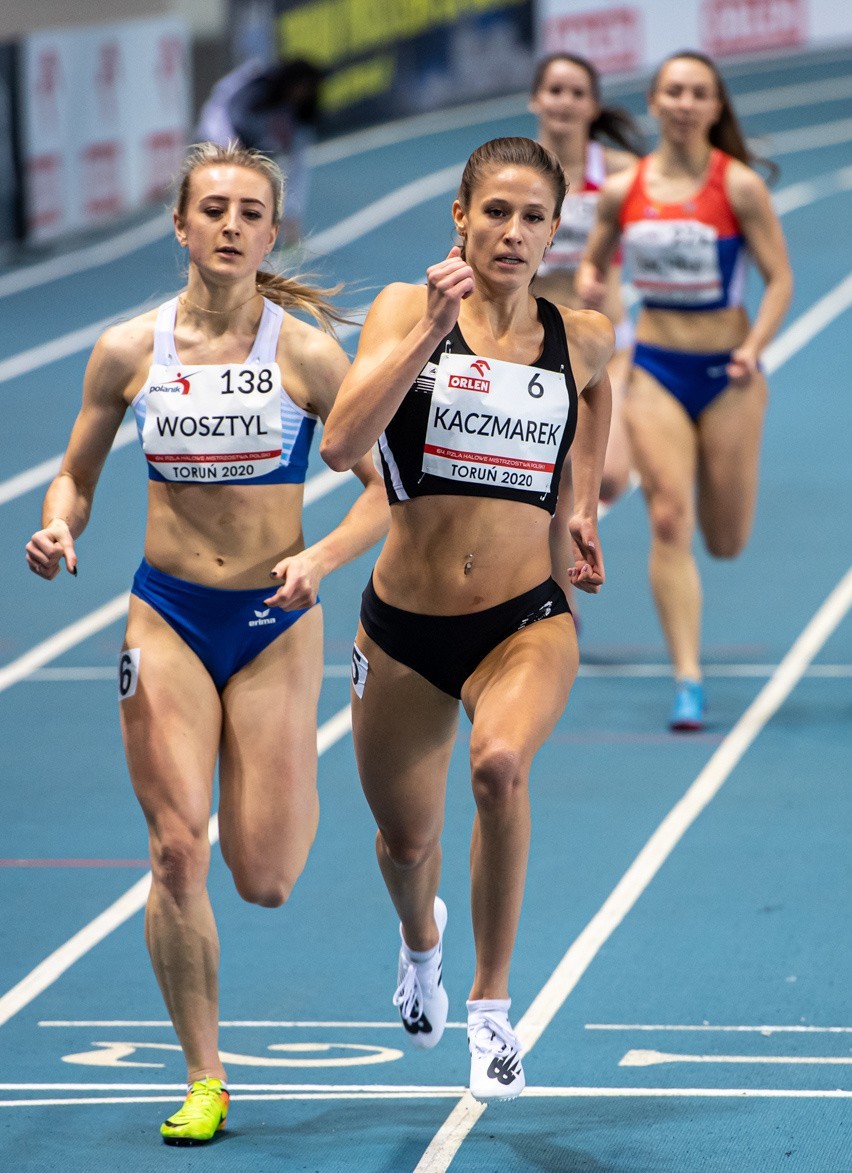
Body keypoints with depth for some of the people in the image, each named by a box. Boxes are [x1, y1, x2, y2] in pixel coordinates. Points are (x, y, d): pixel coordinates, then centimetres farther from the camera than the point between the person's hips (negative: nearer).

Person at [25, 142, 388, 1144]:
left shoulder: (304, 352, -8)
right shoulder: (128, 350, -3)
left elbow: (383, 488, -4)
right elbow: (77, 473, 10)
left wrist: (322, 559, -22)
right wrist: (58, 530, -12)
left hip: (276, 622, -1)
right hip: (167, 618, 1)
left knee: (264, 881, -2)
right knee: (176, 852, -9)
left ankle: (291, 784, 37)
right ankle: (203, 1081, 4)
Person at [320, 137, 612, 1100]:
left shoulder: (581, 339, -1)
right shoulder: (406, 311, -8)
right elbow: (341, 443, -24)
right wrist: (429, 329, -28)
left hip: (528, 620, -1)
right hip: (405, 626, 1)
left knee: (499, 763, -32)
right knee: (405, 840, 15)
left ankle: (492, 1005, -16)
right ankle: (421, 936, 55)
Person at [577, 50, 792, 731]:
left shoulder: (739, 186, -10)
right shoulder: (621, 191, 0)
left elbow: (780, 278, -8)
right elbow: (595, 262, 14)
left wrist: (755, 347, -23)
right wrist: (589, 284, -9)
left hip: (727, 372, -1)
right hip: (655, 368, 2)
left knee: (726, 542, 6)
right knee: (669, 522, -12)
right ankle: (688, 681, -11)